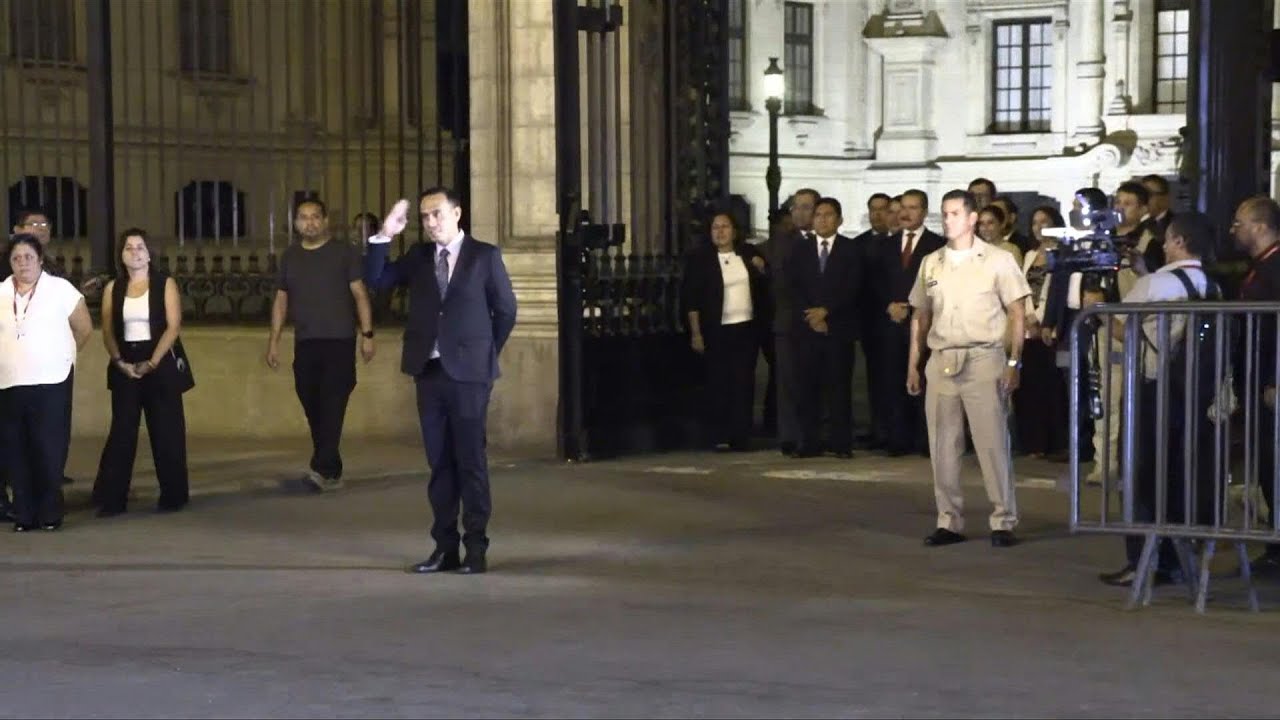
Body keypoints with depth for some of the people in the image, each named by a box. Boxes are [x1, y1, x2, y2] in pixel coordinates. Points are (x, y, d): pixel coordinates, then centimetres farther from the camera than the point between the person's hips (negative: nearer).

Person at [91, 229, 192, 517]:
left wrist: (152, 363, -16)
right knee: (121, 431, -1)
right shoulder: (113, 288, 9)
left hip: (161, 363, -2)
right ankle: (112, 499, -1)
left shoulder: (165, 285, 1)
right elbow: (108, 331, 5)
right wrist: (120, 362, -11)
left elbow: (173, 326, -7)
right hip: (124, 366, 2)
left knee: (166, 432, 0)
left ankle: (173, 496, 8)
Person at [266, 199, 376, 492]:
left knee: (332, 406, -13)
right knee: (314, 410, 5)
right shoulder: (290, 256, 12)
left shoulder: (345, 252, 1)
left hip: (339, 342, -4)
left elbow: (359, 294, -2)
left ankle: (322, 469, -21)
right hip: (305, 344, 4)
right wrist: (273, 341, 10)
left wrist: (367, 334, -9)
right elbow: (281, 300, 16)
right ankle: (333, 472, 13)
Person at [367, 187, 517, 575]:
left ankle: (475, 548, 5)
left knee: (470, 461, -1)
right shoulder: (418, 257, 10)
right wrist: (385, 235, -6)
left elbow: (505, 311, 5)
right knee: (439, 462, 7)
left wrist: (484, 353, 5)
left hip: (468, 373, -4)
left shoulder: (484, 255, -1)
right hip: (429, 371, 4)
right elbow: (376, 279, 3)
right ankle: (445, 546, 12)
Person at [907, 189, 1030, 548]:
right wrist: (913, 365, 13)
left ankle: (1003, 522, 0)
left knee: (992, 442, -6)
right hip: (941, 360, 5)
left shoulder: (998, 260, 0)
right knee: (943, 445, 5)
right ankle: (949, 522, 12)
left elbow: (1017, 314, -2)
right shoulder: (931, 263, 13)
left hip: (983, 358, -4)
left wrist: (1014, 362, -10)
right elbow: (920, 317, 18)